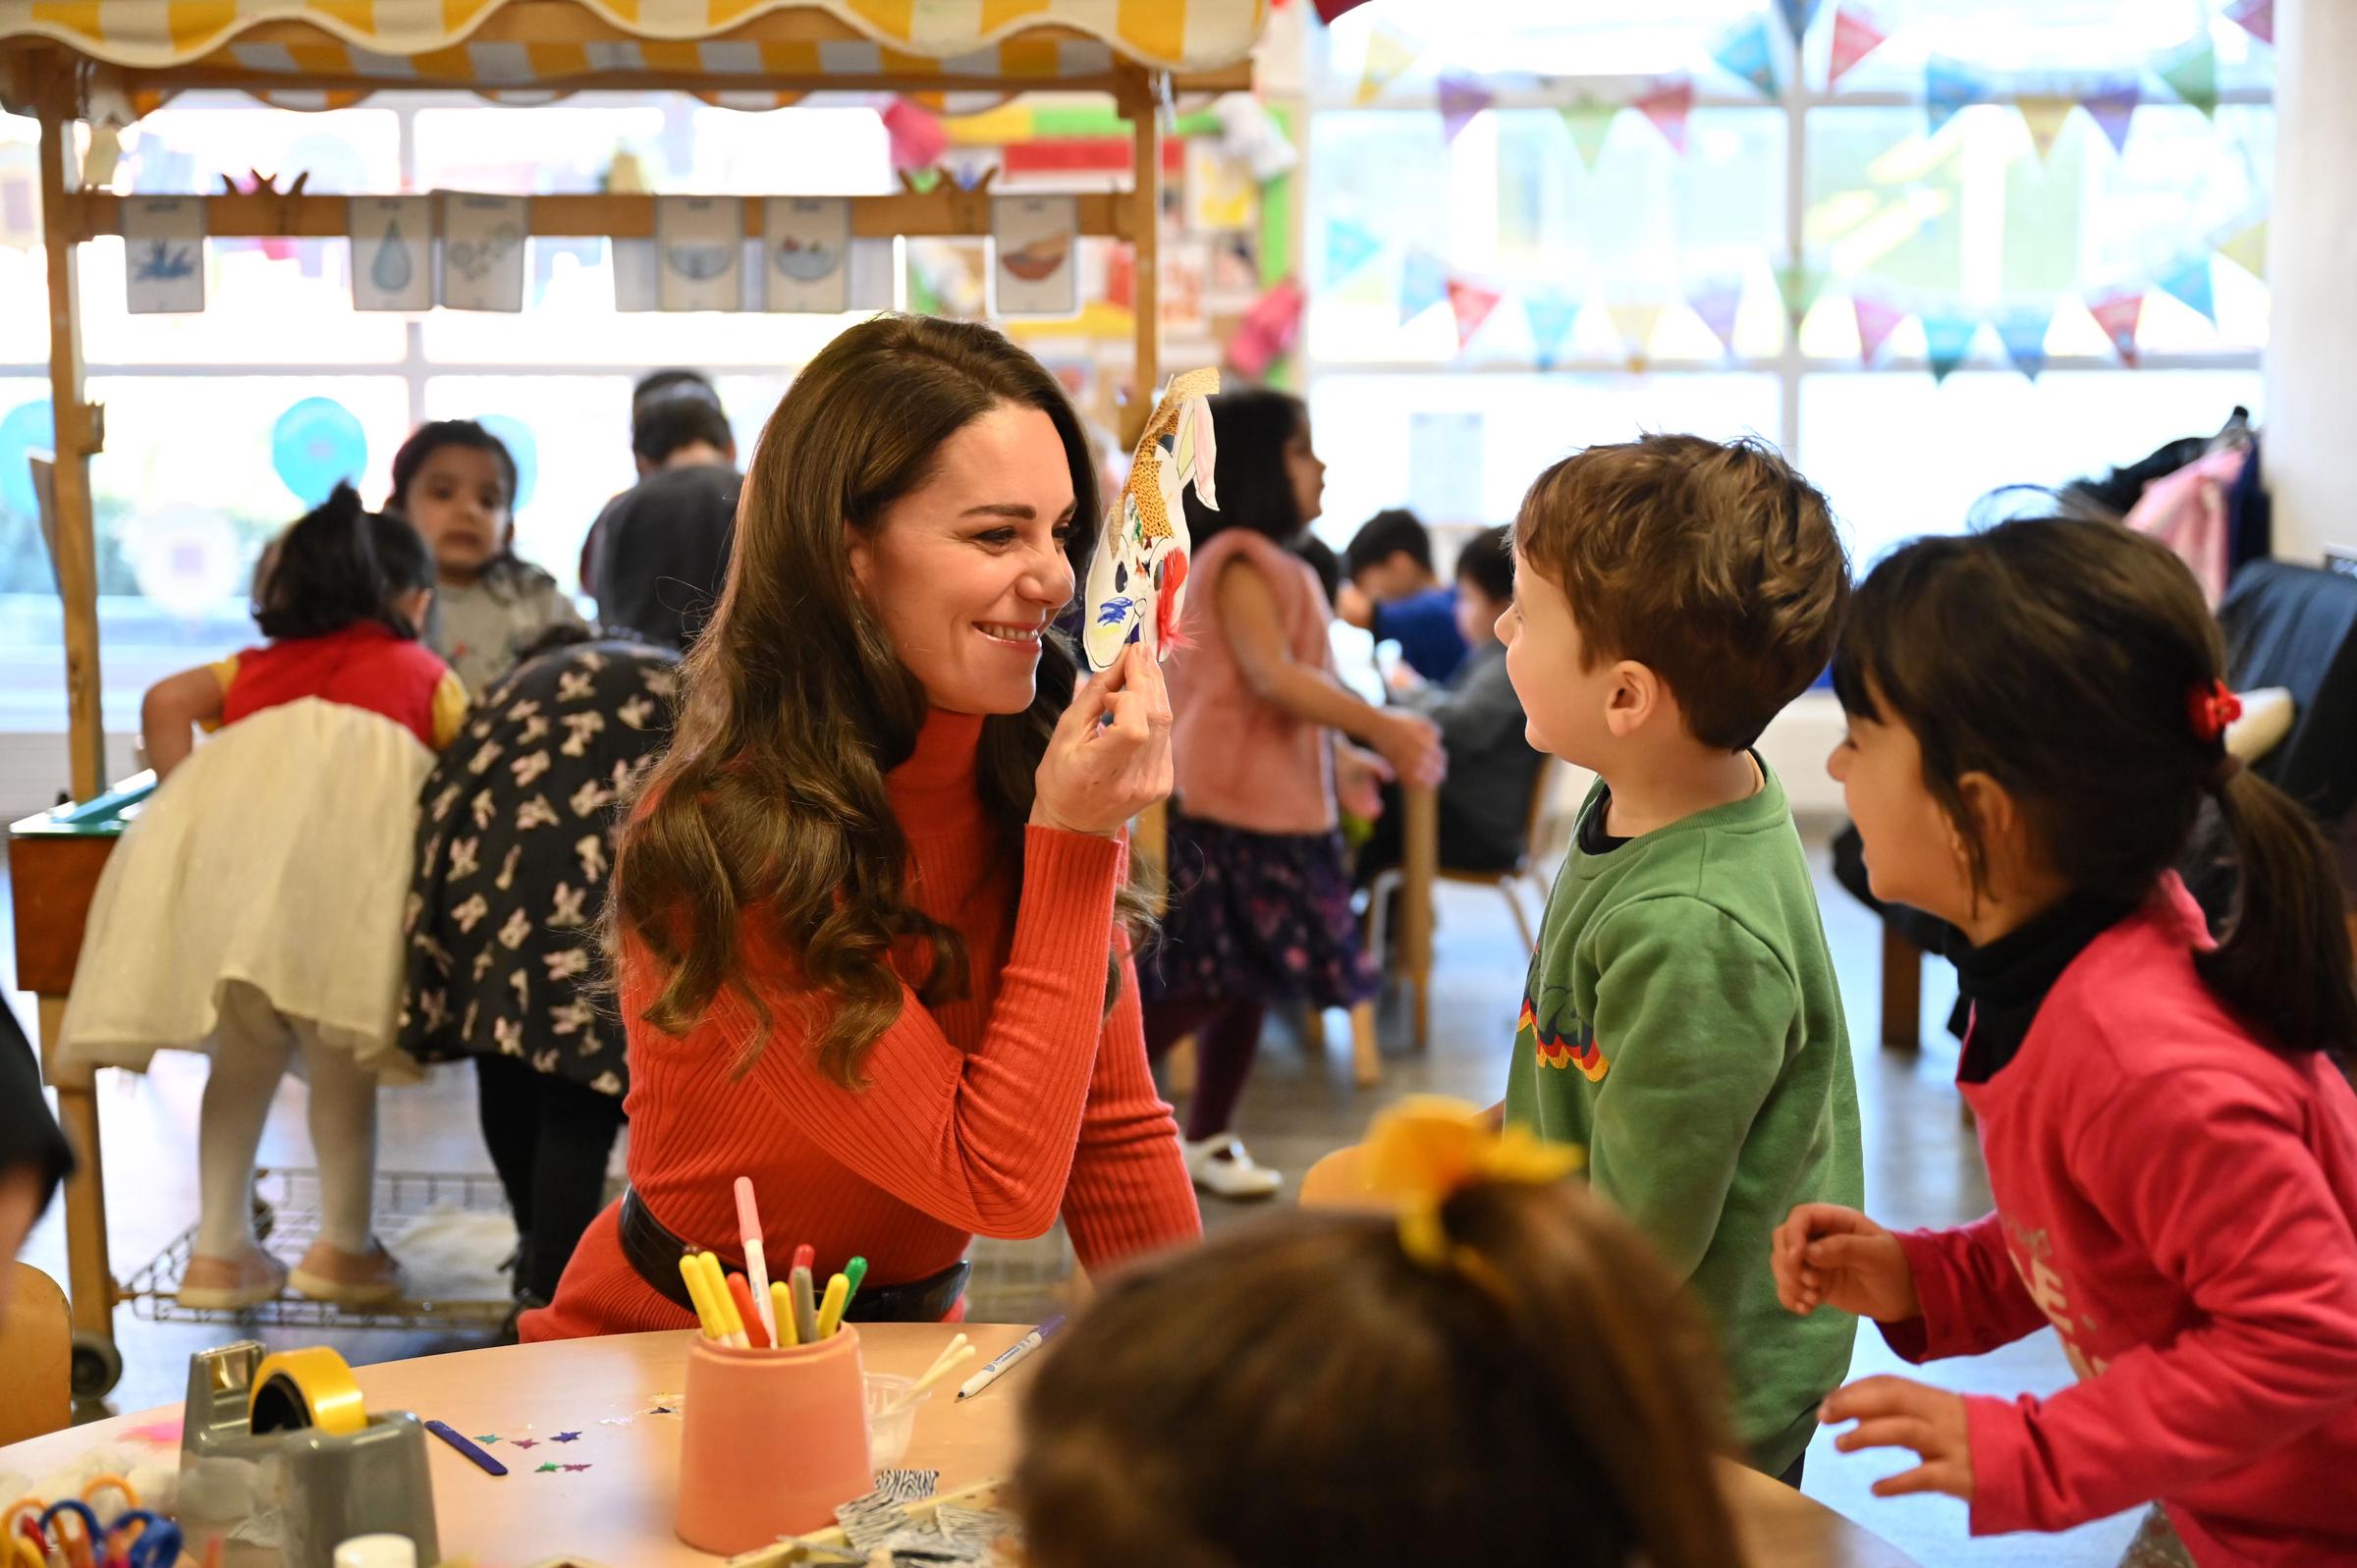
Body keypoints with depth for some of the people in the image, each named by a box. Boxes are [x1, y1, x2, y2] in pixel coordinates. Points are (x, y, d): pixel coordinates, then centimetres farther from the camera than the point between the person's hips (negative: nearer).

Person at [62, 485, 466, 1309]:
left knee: (242, 1050, 15)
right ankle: (343, 1246, 15)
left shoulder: (258, 666, 35)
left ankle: (220, 1250, 18)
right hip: (364, 796, -3)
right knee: (339, 1054, 9)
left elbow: (165, 701, 18)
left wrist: (186, 800, 25)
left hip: (233, 799, 3)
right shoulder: (424, 672, 30)